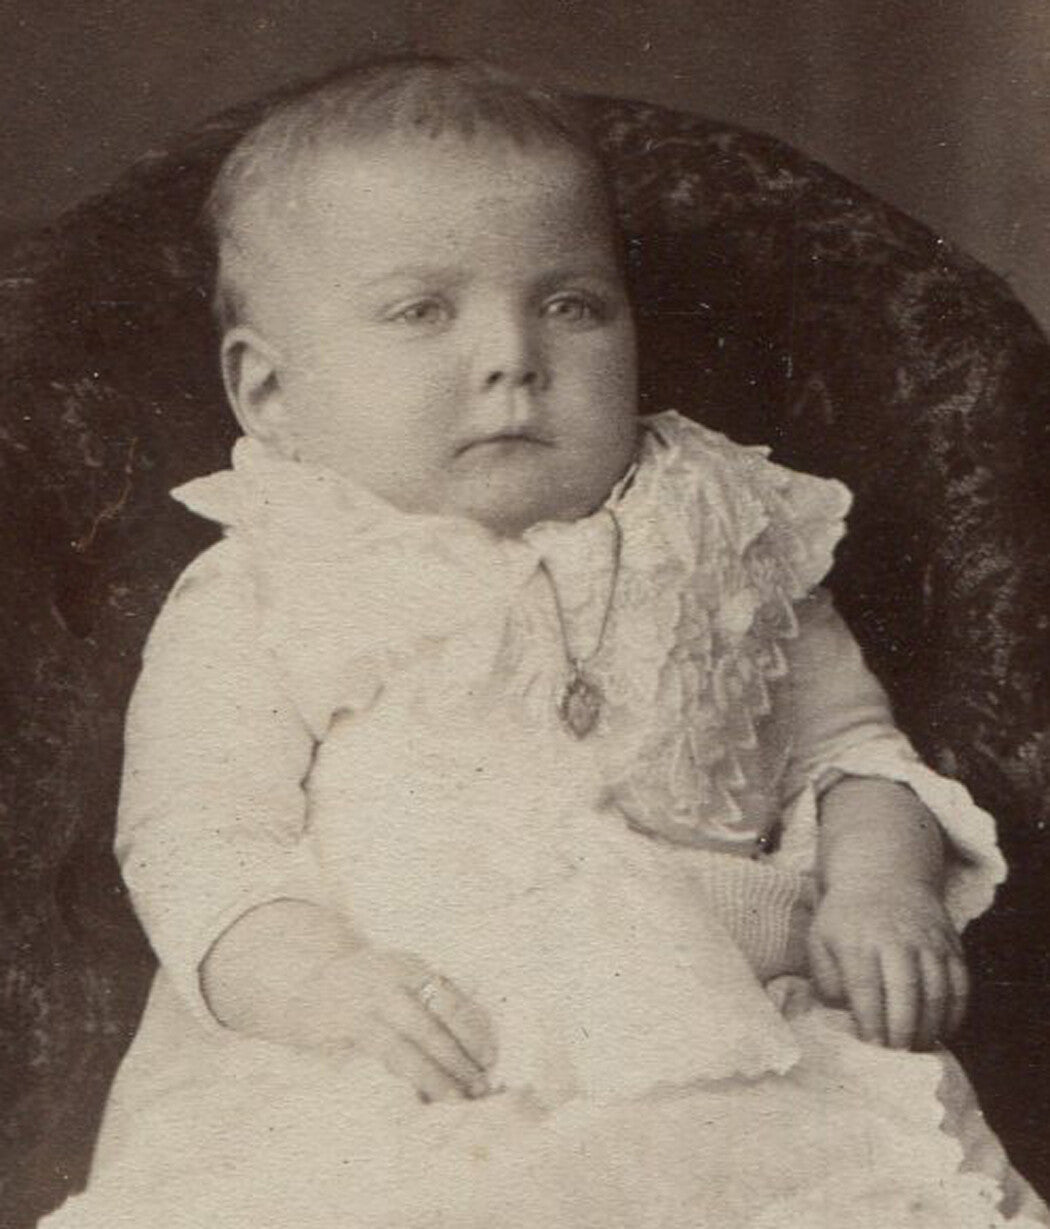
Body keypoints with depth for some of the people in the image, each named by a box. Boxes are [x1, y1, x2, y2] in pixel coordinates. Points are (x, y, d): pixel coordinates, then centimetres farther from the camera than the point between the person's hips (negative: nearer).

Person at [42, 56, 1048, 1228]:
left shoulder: (725, 546, 15)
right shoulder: (252, 603, 6)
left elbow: (845, 746, 22)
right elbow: (197, 847, -1)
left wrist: (876, 884, 1)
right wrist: (320, 978, -20)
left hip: (721, 1065, 2)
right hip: (384, 1101, -1)